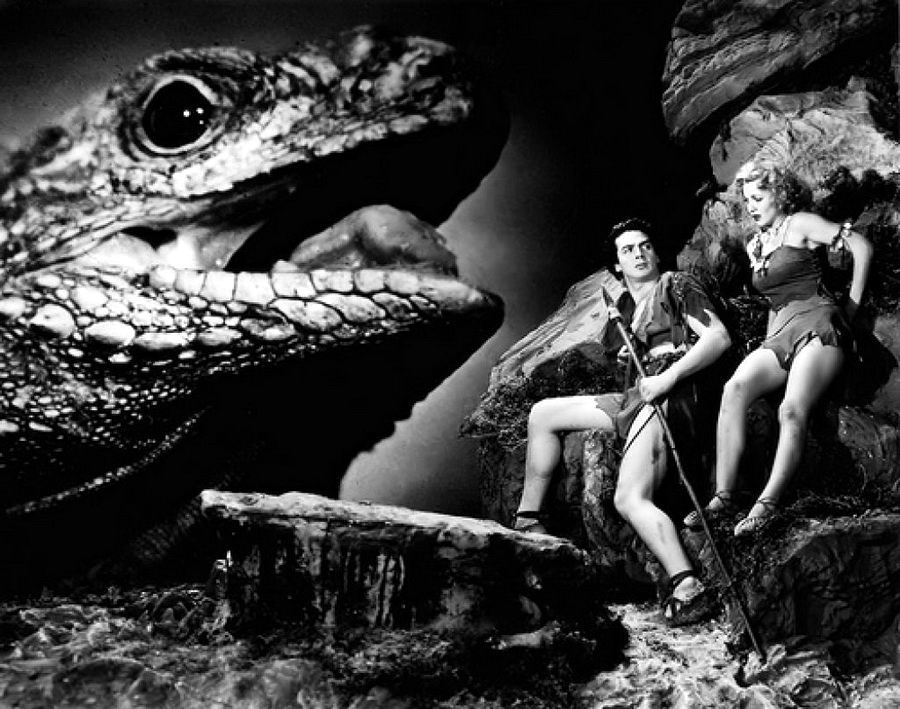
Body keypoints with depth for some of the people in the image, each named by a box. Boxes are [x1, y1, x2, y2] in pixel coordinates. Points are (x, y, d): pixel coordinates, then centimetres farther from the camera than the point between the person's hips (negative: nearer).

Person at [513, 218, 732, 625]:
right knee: (541, 414, 9)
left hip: (672, 395, -8)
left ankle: (688, 589, -31)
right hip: (636, 396, 8)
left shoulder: (678, 287, 7)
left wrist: (668, 376, -16)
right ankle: (528, 523, 10)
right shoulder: (625, 308, 26)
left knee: (629, 499, -26)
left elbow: (719, 337, -6)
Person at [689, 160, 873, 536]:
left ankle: (768, 502, -32)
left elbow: (862, 247, -3)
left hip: (818, 325, -5)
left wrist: (851, 308, -1)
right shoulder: (754, 246, 23)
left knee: (792, 409, -31)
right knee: (734, 388, -25)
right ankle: (723, 495, -29)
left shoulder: (800, 224, 3)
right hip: (779, 334, 5)